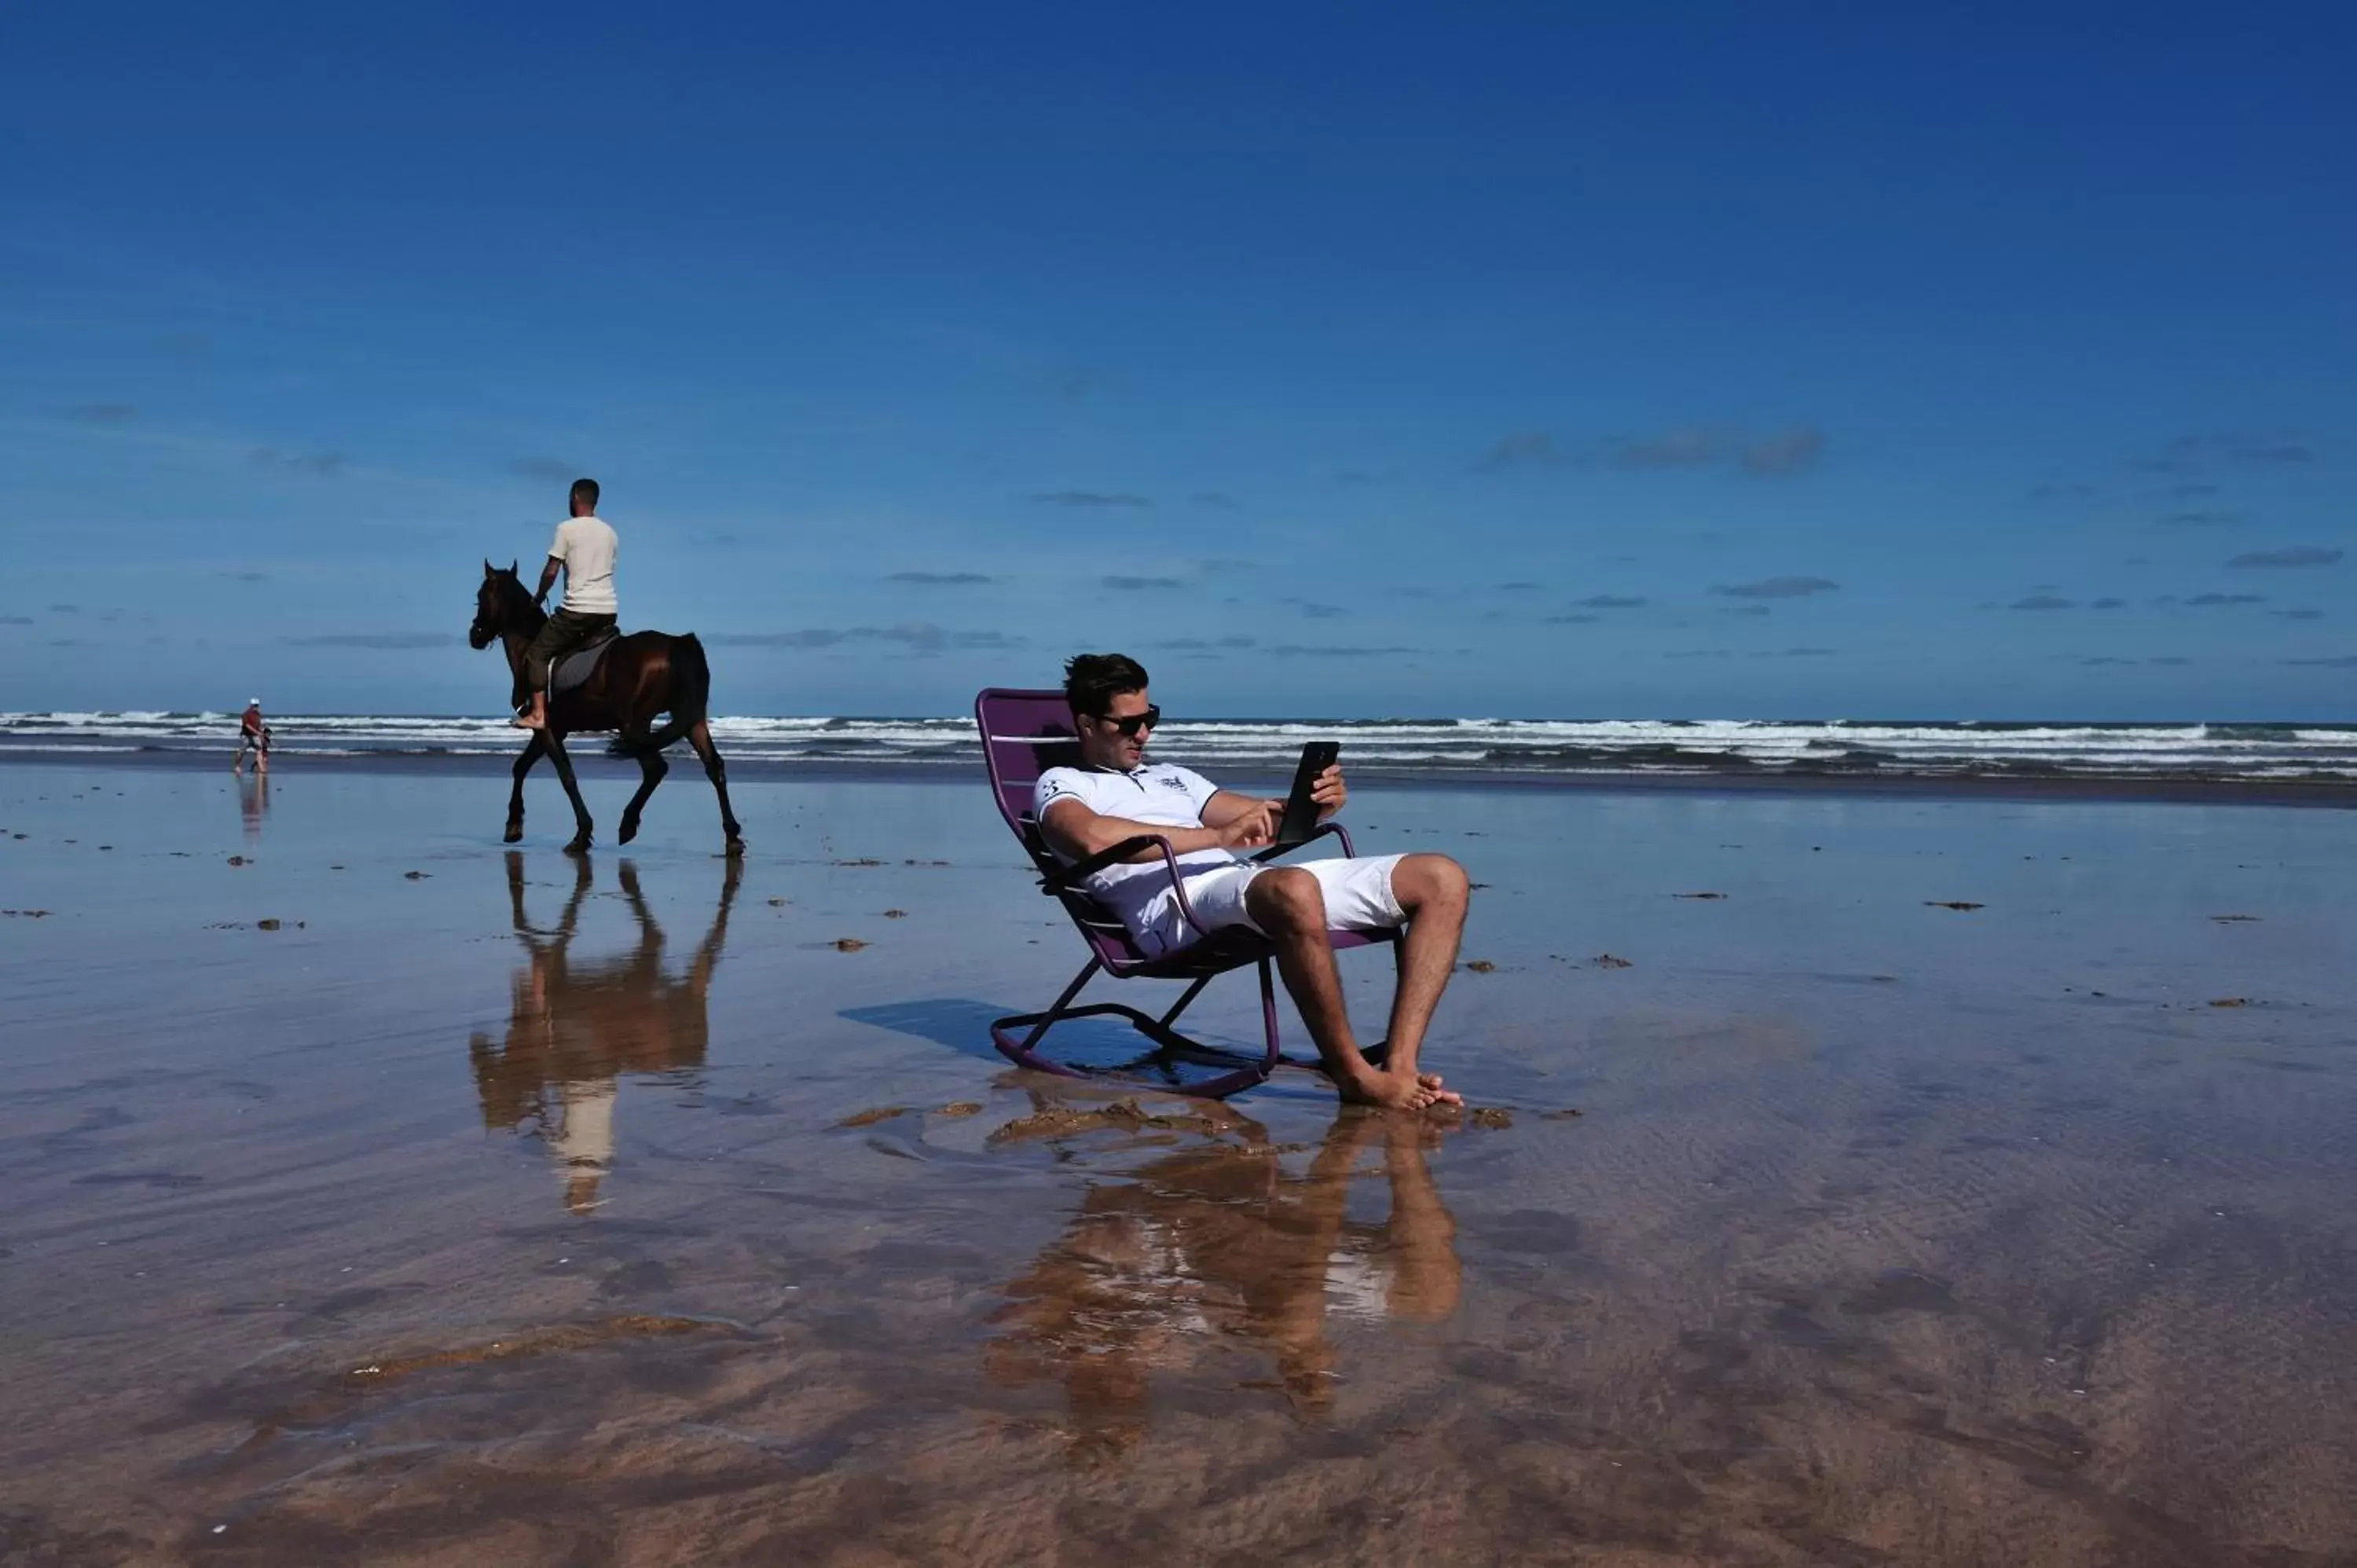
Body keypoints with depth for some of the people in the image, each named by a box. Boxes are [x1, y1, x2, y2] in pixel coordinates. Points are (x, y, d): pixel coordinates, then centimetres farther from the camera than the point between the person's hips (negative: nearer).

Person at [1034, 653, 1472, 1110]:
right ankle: (1353, 1075, -27)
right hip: (1173, 904, -8)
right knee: (1293, 889, -43)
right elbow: (1093, 838, -12)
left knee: (1443, 879, -6)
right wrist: (1218, 836, -13)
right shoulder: (1060, 784, 13)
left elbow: (1268, 817, 33)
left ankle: (1398, 1067, -18)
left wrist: (1315, 804, 8)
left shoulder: (1171, 777, 36)